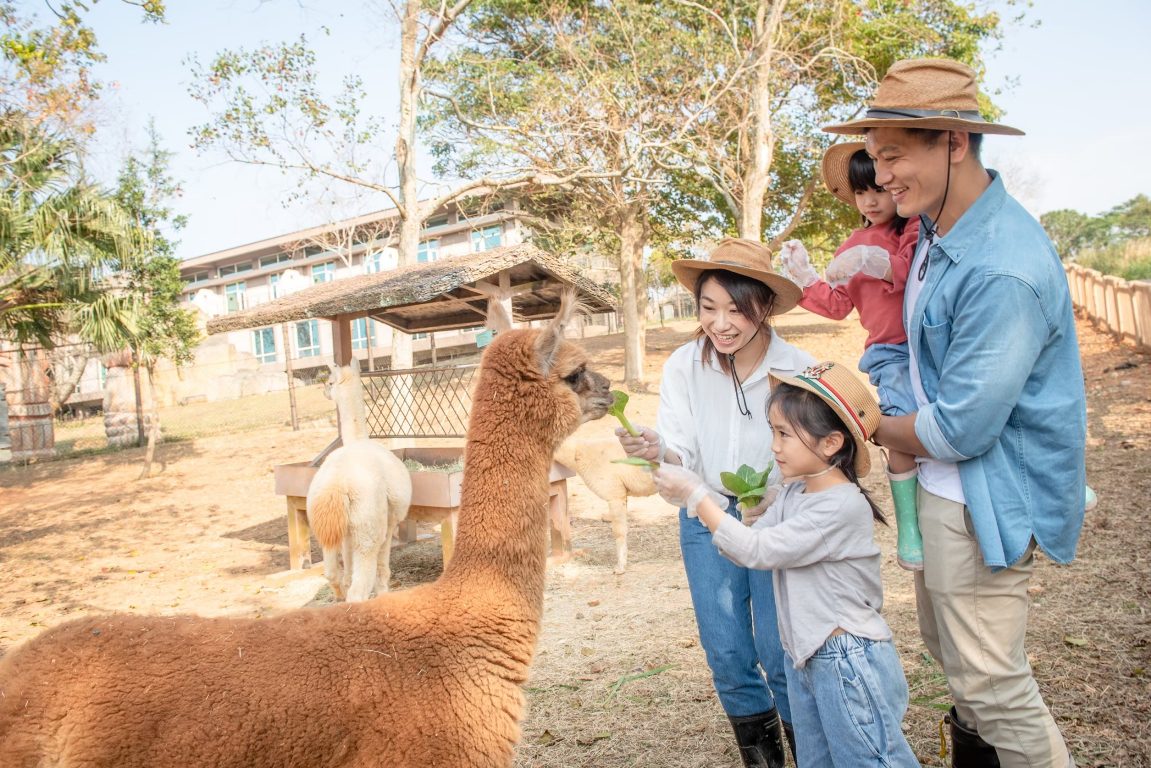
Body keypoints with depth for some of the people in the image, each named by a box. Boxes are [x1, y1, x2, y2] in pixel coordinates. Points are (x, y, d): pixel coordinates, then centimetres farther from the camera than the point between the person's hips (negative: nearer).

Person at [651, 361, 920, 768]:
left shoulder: (842, 506, -23)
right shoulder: (793, 493, 4)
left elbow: (757, 550, -24)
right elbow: (745, 548, 0)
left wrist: (696, 497, -21)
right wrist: (699, 497, -12)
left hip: (848, 662, -9)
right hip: (805, 659, 9)